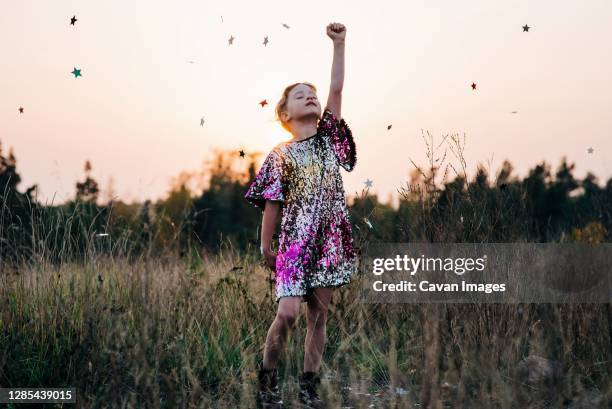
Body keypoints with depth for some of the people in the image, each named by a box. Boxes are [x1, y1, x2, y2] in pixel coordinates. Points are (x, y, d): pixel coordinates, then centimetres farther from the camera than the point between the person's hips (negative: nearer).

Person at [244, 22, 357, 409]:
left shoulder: (329, 137, 9)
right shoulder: (280, 155, 1)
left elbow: (337, 89, 0)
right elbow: (272, 203, 2)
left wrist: (339, 45, -6)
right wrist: (266, 247, 1)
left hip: (330, 239, 3)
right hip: (296, 241, -3)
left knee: (319, 312, 5)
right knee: (288, 312, -11)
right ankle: (268, 374, 10)